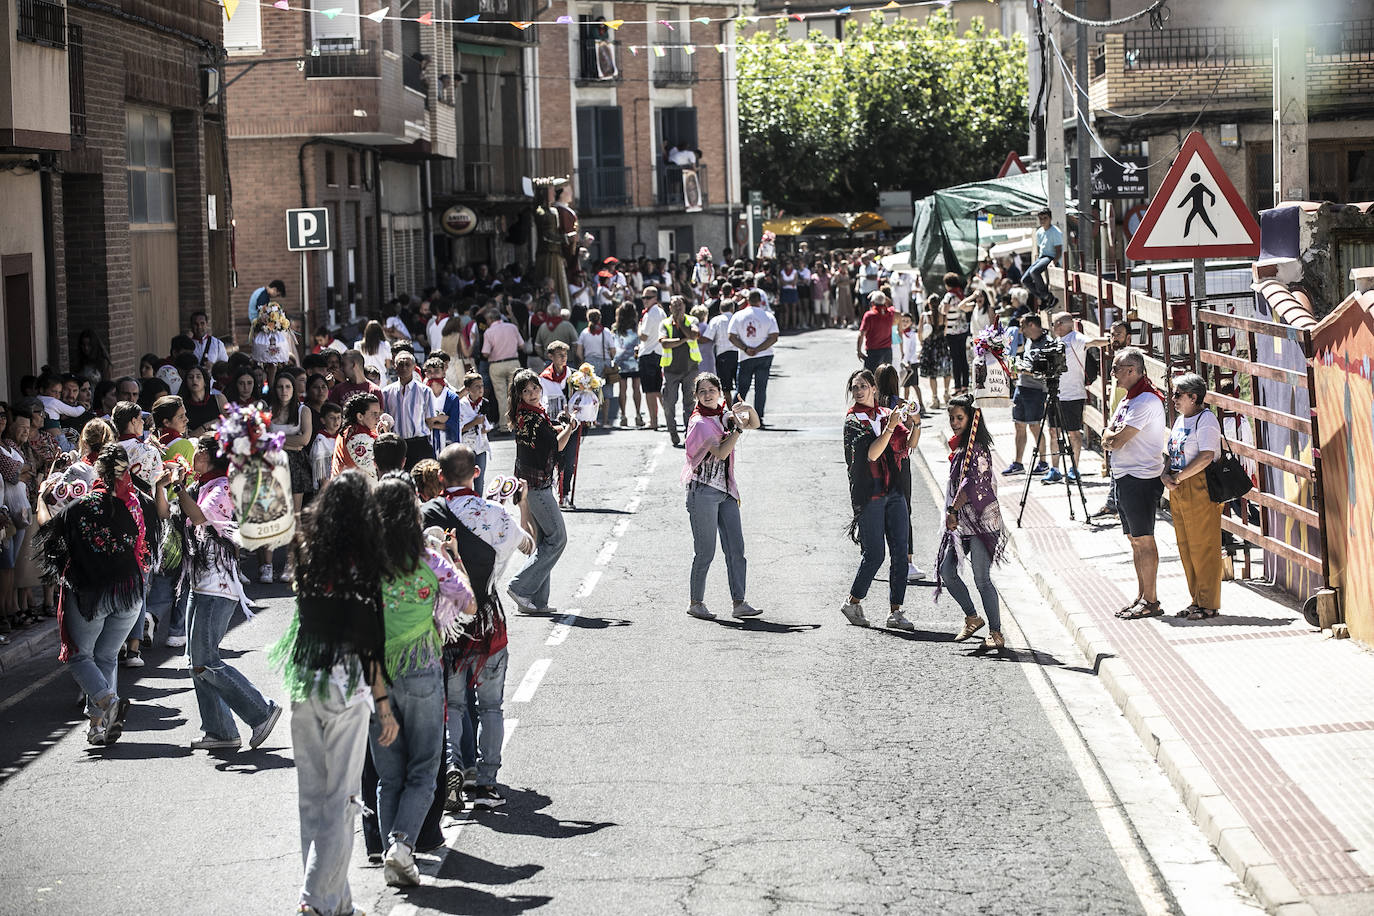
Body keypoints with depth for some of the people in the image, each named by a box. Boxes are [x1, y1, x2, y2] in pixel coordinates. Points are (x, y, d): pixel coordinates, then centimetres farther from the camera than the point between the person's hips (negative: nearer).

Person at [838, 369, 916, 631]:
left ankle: (896, 612, 5)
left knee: (900, 553, 0)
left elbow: (907, 444, 2)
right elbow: (871, 454, -17)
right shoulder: (853, 420, -3)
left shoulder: (886, 414, 12)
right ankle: (853, 603, 14)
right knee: (875, 555, -6)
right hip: (869, 494, -5)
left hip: (894, 490, 5)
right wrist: (890, 427, -26)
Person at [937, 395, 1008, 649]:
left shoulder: (976, 447, -14)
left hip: (980, 520, -9)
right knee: (946, 570, 5)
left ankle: (996, 633, -4)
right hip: (961, 522, 9)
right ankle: (972, 618, 21)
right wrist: (952, 513, 18)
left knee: (982, 579, -9)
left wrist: (953, 510, -29)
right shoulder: (958, 446, 14)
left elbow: (972, 484, -24)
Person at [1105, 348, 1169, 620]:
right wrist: (1115, 437, -8)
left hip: (1142, 478, -10)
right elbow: (1107, 438, 13)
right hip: (1123, 476, 10)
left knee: (1144, 540, -6)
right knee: (1134, 539, 14)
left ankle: (1151, 602, -2)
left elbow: (1118, 441, -19)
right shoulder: (1127, 400, 16)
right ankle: (1141, 596, 21)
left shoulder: (1146, 401, -17)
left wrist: (1112, 438, 2)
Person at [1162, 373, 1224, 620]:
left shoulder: (1206, 419, -12)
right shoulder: (1180, 419, 18)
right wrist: (1165, 475, 1)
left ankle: (1209, 604, 1)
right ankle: (1197, 601, 20)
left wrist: (1178, 478, -17)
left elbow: (1206, 457, -21)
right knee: (1186, 547, 12)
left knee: (1203, 547, -5)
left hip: (1200, 487, -10)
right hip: (1179, 489, 10)